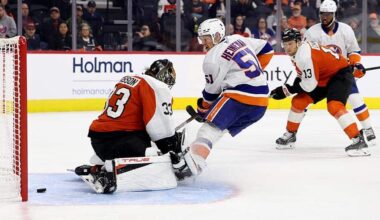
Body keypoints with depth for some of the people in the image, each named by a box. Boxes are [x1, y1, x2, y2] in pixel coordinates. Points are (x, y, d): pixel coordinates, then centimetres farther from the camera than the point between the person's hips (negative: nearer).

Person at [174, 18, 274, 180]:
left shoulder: (212, 59, -5)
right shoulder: (238, 39, 16)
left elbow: (212, 90, 2)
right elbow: (267, 49, 23)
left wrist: (202, 108, 19)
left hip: (239, 94, -8)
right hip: (261, 101, 8)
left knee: (211, 126, -14)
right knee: (220, 127, 16)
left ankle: (193, 161, -34)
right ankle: (193, 154, 8)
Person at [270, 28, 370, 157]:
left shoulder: (306, 55, -29)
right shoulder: (298, 52, 0)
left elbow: (310, 84, -28)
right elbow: (305, 76, 16)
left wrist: (286, 90, -19)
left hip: (340, 75, -10)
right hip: (324, 78, 10)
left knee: (334, 106, -30)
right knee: (298, 101, 8)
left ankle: (358, 141, -33)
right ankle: (290, 135, 25)